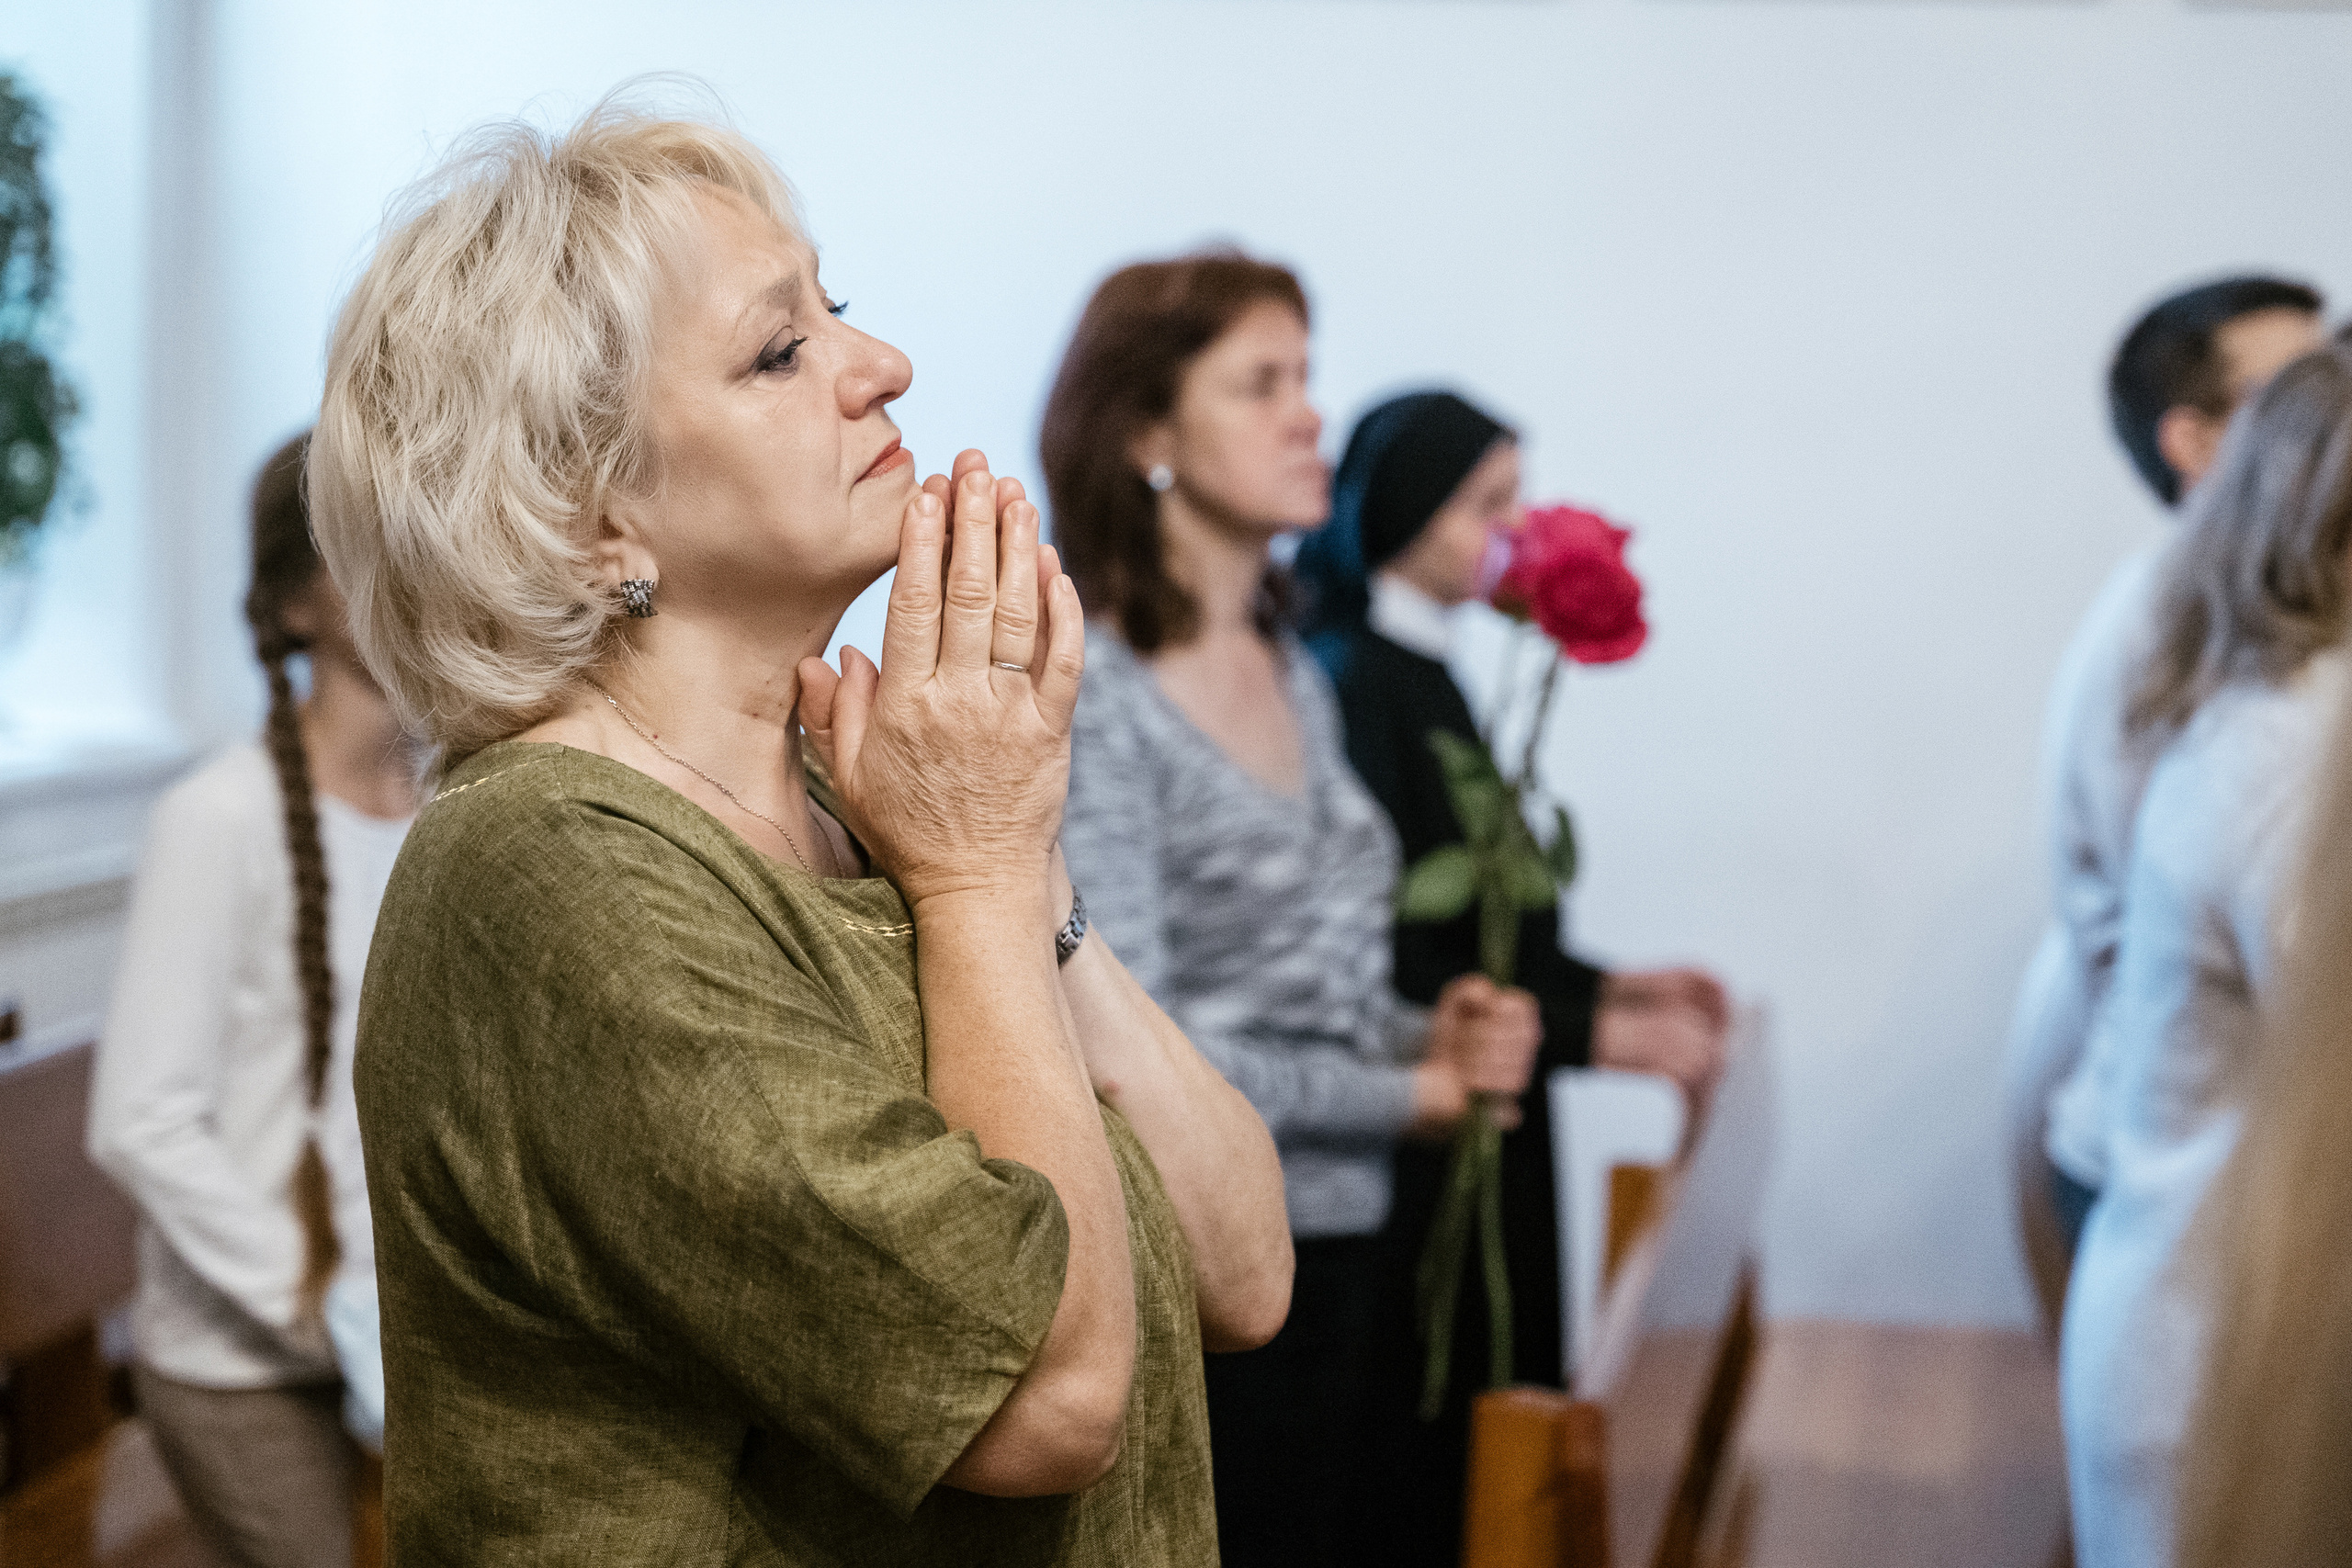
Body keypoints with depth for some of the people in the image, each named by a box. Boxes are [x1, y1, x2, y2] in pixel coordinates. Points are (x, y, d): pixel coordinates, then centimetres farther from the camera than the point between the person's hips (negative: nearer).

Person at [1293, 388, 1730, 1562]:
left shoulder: (1420, 671, 9)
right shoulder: (1357, 687, -18)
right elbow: (1393, 978, -21)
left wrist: (1606, 985, 13)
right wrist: (1595, 1036, -16)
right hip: (1415, 1171, -9)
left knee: (1478, 1423, 15)